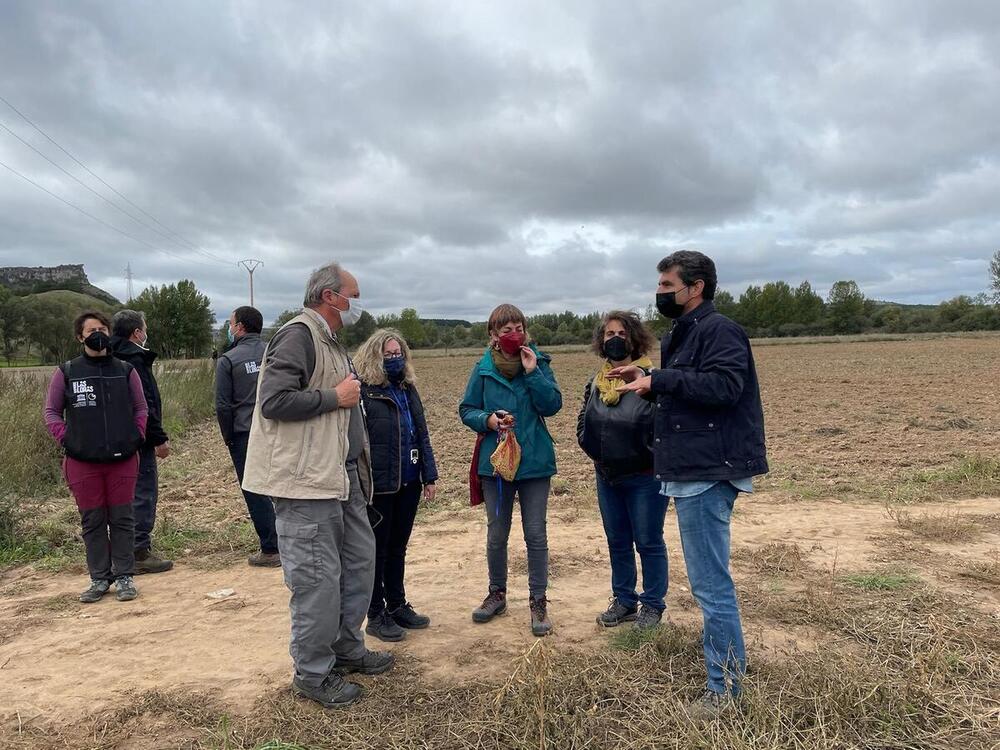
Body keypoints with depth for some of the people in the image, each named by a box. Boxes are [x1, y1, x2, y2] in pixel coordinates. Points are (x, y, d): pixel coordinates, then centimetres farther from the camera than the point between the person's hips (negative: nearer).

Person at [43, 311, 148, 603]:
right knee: (92, 521, 7)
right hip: (82, 461, 0)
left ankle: (124, 576, 13)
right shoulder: (66, 373, 2)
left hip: (122, 459, 0)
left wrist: (137, 436, 0)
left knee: (122, 519, 4)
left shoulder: (125, 370, 5)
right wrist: (65, 438, -4)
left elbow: (141, 407, 11)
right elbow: (51, 411, 7)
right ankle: (99, 579, 17)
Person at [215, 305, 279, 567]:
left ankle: (271, 550, 6)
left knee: (256, 494, 4)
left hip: (245, 435, -4)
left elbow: (223, 405, -8)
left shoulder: (228, 360, -7)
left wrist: (228, 438, 3)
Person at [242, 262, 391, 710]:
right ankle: (313, 674, 13)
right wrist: (335, 397, -15)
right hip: (306, 481, -10)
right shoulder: (298, 335, -13)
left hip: (342, 477, 10)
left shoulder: (330, 341, 18)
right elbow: (275, 401, -23)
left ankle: (346, 648, 32)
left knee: (360, 559, 16)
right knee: (318, 578, -2)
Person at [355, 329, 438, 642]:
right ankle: (376, 616, 18)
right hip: (379, 485, -6)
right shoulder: (363, 392, -11)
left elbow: (422, 434, 14)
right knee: (377, 550, 6)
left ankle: (397, 605, 31)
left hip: (408, 482, 7)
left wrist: (429, 475, 11)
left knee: (398, 547, 17)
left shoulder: (408, 389, 11)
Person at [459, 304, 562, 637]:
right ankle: (497, 594, 32)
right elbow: (466, 410, 4)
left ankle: (538, 602, 17)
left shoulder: (538, 363, -2)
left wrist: (533, 372, -19)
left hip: (534, 461, -1)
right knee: (496, 535, 13)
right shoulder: (483, 369, -2)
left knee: (536, 536, 3)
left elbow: (553, 405, -10)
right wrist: (488, 419, -15)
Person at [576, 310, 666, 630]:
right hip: (607, 477, 6)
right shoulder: (595, 383, 6)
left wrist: (650, 457, -15)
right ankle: (623, 601, 31)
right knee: (617, 542, 16)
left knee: (648, 542, 6)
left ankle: (652, 605, 22)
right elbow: (583, 423, 17)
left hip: (644, 477, -6)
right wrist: (596, 450, 5)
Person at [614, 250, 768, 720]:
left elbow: (723, 385, -27)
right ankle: (726, 659, 36)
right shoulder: (680, 334, 18)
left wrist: (658, 380, -22)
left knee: (710, 581, -4)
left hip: (709, 473, -11)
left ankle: (725, 687, 7)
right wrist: (646, 381, 6)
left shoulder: (718, 330, -13)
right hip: (690, 471, 11)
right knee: (708, 577, 21)